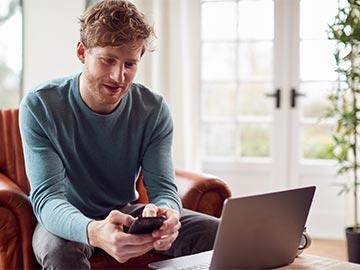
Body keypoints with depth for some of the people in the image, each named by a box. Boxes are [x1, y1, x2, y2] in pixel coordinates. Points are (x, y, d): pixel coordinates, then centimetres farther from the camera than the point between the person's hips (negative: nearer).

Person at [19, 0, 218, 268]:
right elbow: (47, 196, -29)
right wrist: (93, 232, -53)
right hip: (67, 220, -3)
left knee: (218, 233, -12)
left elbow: (163, 186, -15)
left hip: (126, 211, 3)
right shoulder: (39, 106, -21)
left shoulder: (154, 109, -11)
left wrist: (164, 213, -43)